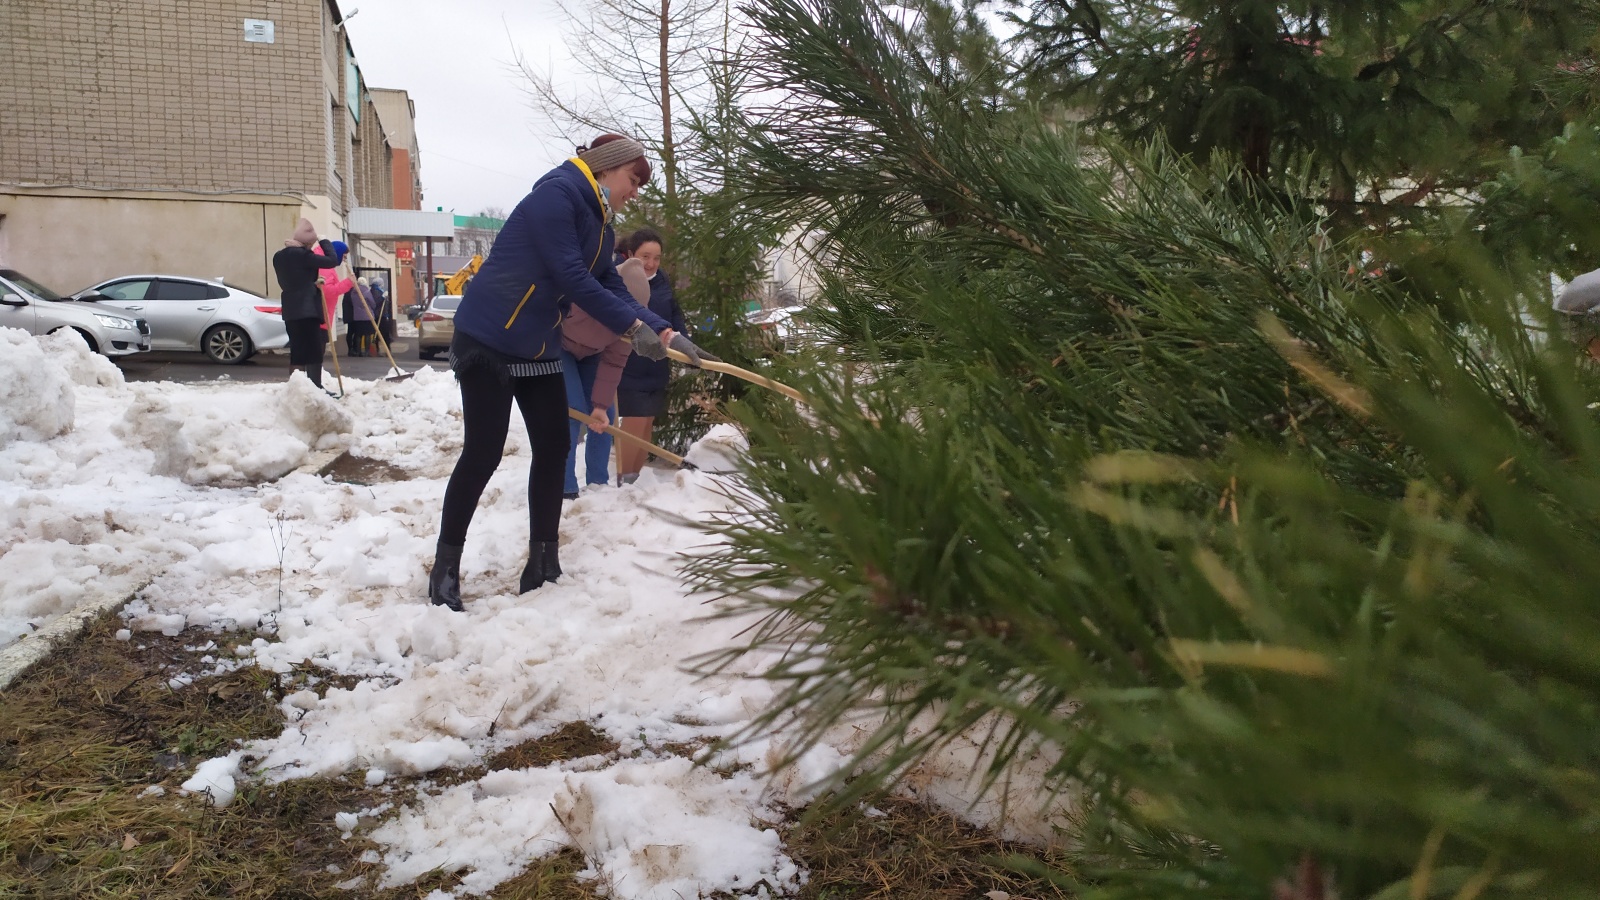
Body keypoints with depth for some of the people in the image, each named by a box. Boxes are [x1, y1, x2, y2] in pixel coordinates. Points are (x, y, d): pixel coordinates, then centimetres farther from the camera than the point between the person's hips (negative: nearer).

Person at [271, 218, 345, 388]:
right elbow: (332, 261, -10)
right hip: (307, 310, -8)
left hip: (291, 310, 8)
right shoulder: (302, 254, -12)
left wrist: (312, 283, 18)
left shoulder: (279, 256, 14)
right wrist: (325, 244, 5)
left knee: (296, 352, 11)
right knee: (313, 352, -6)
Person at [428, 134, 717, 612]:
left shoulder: (600, 225, 13)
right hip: (488, 340, -9)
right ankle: (445, 568, 7)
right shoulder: (556, 194, -15)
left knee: (552, 449, 5)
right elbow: (571, 279, -22)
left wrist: (666, 334, -5)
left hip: (538, 348, 9)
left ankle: (542, 565, 14)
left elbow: (613, 292, 7)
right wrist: (635, 328, -19)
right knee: (483, 454, -6)